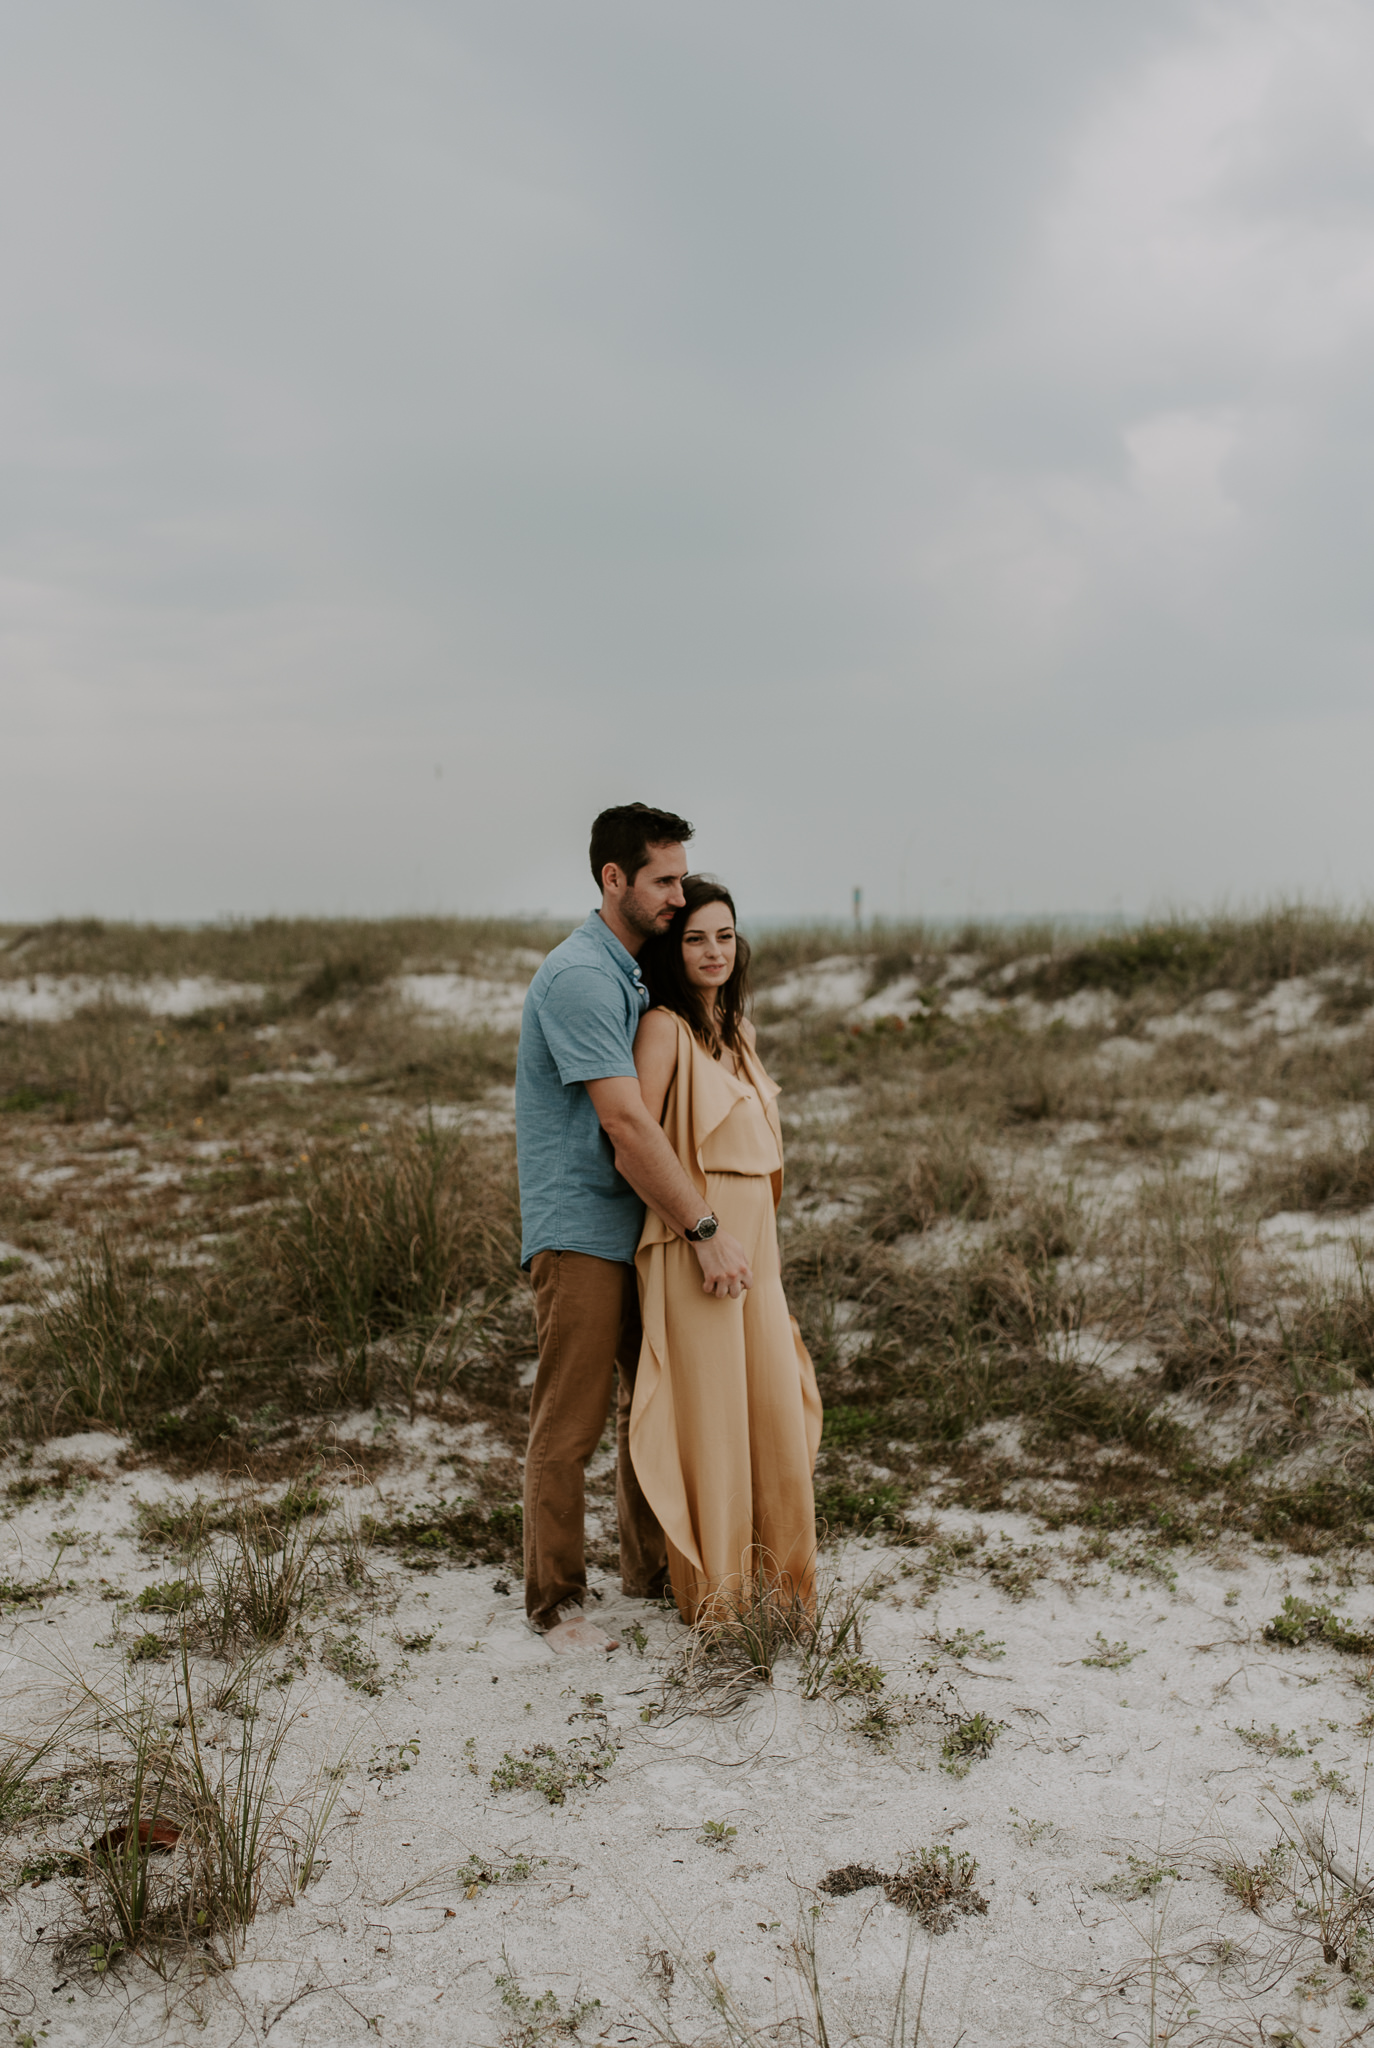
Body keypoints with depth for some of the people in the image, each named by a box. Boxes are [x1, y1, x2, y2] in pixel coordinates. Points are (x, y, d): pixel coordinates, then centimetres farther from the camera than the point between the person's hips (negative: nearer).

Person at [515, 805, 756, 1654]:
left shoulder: (635, 974, 13)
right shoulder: (580, 977, -18)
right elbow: (625, 1123, -23)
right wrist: (706, 1230, -21)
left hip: (642, 1225, 9)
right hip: (581, 1228, -9)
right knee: (570, 1424, -1)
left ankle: (652, 1567, 32)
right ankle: (556, 1601, 13)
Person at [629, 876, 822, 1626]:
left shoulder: (736, 1030, 14)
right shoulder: (664, 1028, -11)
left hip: (754, 1237, 8)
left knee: (776, 1403, 11)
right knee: (707, 1411, 2)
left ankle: (774, 1573, 27)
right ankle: (712, 1587, 18)